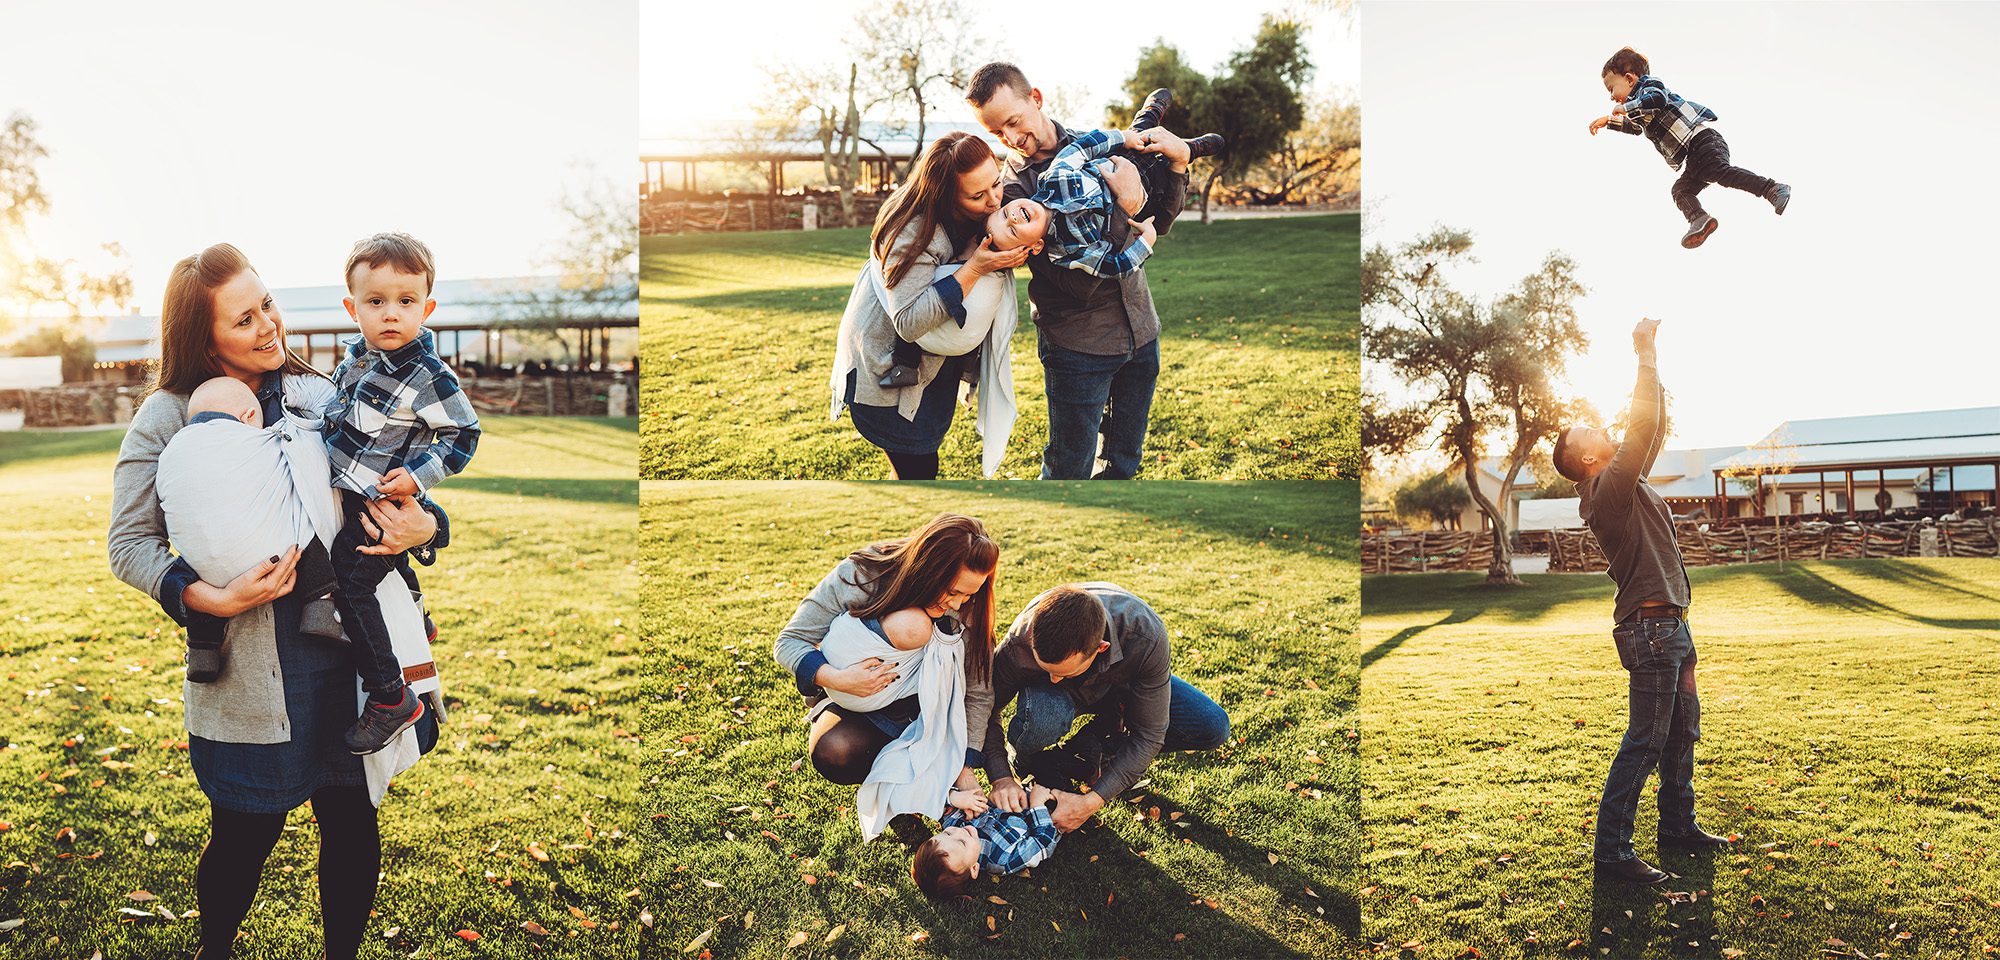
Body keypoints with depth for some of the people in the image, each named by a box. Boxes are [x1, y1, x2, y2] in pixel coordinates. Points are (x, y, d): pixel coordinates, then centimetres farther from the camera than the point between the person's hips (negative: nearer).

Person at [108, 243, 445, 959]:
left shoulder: (316, 394, 5)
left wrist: (423, 528, -12)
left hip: (342, 650, 3)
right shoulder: (167, 417, -3)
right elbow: (127, 544, -3)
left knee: (354, 829, 9)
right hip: (245, 666, -2)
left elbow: (399, 489, 11)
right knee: (246, 833, 10)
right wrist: (215, 599, -17)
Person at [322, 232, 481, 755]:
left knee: (349, 584, -13)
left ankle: (392, 698, -8)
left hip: (381, 502, -8)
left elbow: (464, 435, -13)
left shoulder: (429, 376, -18)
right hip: (341, 491, 8)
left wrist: (419, 475, -21)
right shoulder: (355, 355, 4)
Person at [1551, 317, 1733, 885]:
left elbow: (1653, 429, 20)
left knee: (1684, 731, 17)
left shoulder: (1625, 486, 14)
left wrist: (1652, 360, 16)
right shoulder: (1608, 488, -13)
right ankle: (1611, 850, -6)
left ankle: (1677, 825, 29)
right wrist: (1646, 358, -12)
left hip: (1671, 625, 10)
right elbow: (1643, 427, -20)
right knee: (1645, 741, -9)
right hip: (1649, 627, -10)